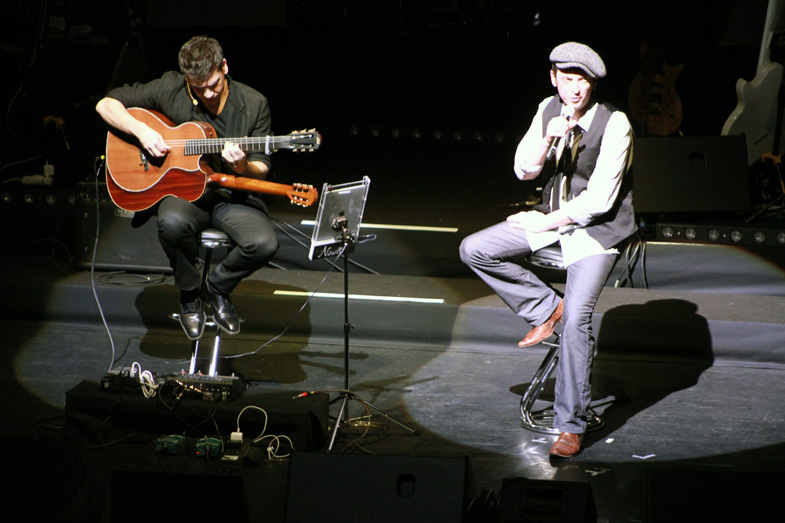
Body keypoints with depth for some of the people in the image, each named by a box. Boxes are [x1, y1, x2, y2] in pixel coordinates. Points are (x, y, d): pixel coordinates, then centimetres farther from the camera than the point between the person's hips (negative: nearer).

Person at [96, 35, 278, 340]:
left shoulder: (253, 104, -3)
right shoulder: (170, 89, -4)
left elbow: (262, 171, 1)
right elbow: (106, 104, 2)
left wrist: (242, 167, -23)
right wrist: (141, 131, -15)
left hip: (233, 196, 1)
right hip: (183, 189, -1)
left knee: (265, 243, -29)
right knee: (172, 222, -37)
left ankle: (217, 287, 6)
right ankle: (190, 294, -6)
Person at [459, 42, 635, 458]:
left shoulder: (614, 124, -17)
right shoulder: (548, 110, 1)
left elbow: (599, 200, -18)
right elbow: (524, 171, -1)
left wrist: (544, 223, -13)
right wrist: (549, 139, -19)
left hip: (597, 226, -6)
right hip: (553, 217, 7)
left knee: (576, 317, -23)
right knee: (474, 250, -9)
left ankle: (571, 427, -13)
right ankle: (546, 308, 4)